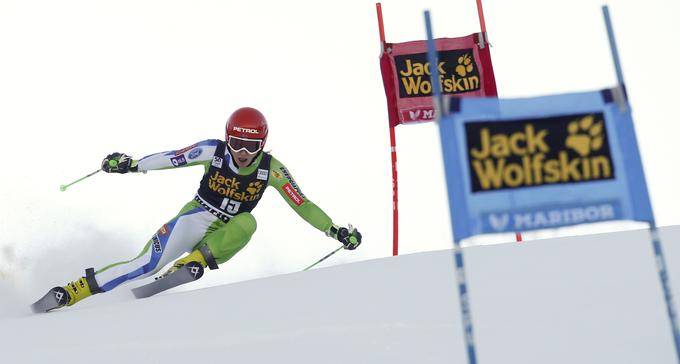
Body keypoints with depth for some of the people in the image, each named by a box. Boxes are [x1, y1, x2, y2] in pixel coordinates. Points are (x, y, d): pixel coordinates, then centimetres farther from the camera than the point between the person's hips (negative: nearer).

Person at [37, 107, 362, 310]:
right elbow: (173, 158, -11)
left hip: (225, 236, 2)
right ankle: (71, 291, -13)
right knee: (147, 264, -20)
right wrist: (131, 164, -18)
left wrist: (334, 230, -18)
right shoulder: (213, 151, -14)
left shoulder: (272, 170, -12)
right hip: (195, 219, -1)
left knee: (247, 222, -33)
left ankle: (193, 262, -29)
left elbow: (302, 205, -11)